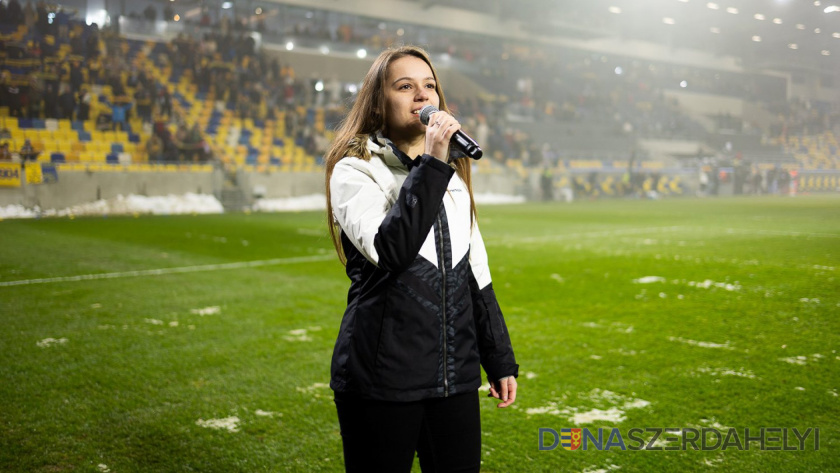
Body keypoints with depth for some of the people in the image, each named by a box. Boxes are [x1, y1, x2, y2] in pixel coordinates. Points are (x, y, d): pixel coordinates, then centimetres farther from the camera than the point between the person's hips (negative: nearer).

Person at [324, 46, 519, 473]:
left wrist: (500, 360, 15)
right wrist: (431, 165, -22)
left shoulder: (452, 174, 13)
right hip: (382, 377, -5)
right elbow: (389, 250, -24)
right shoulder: (355, 170, -5)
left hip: (455, 374, 5)